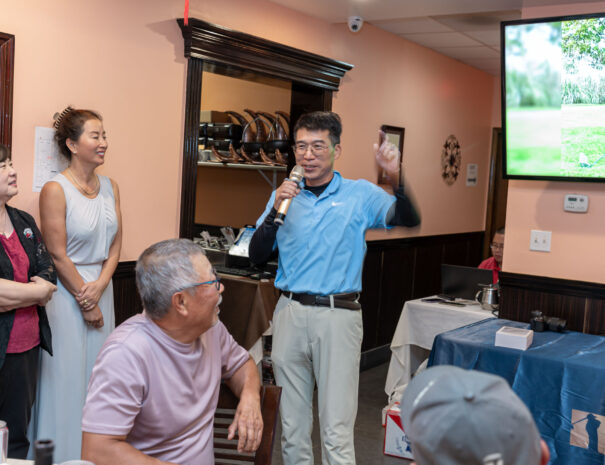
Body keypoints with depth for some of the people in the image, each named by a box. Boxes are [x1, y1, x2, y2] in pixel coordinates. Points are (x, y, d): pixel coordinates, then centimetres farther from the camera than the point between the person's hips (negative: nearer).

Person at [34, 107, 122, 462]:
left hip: (101, 289, 6)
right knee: (68, 372, 3)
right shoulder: (56, 190, -12)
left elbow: (115, 245, 7)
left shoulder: (110, 187, 6)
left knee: (97, 370, 12)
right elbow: (58, 255, -13)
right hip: (66, 290, -6)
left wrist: (99, 288, -7)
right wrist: (85, 303, -8)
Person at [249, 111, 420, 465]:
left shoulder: (360, 194, 2)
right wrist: (276, 210, -9)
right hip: (290, 312, 3)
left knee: (337, 430, -1)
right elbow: (257, 256, 5)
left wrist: (396, 178, -27)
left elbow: (409, 221, -11)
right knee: (292, 424, 13)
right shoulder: (284, 196, 10)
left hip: (338, 316, -3)